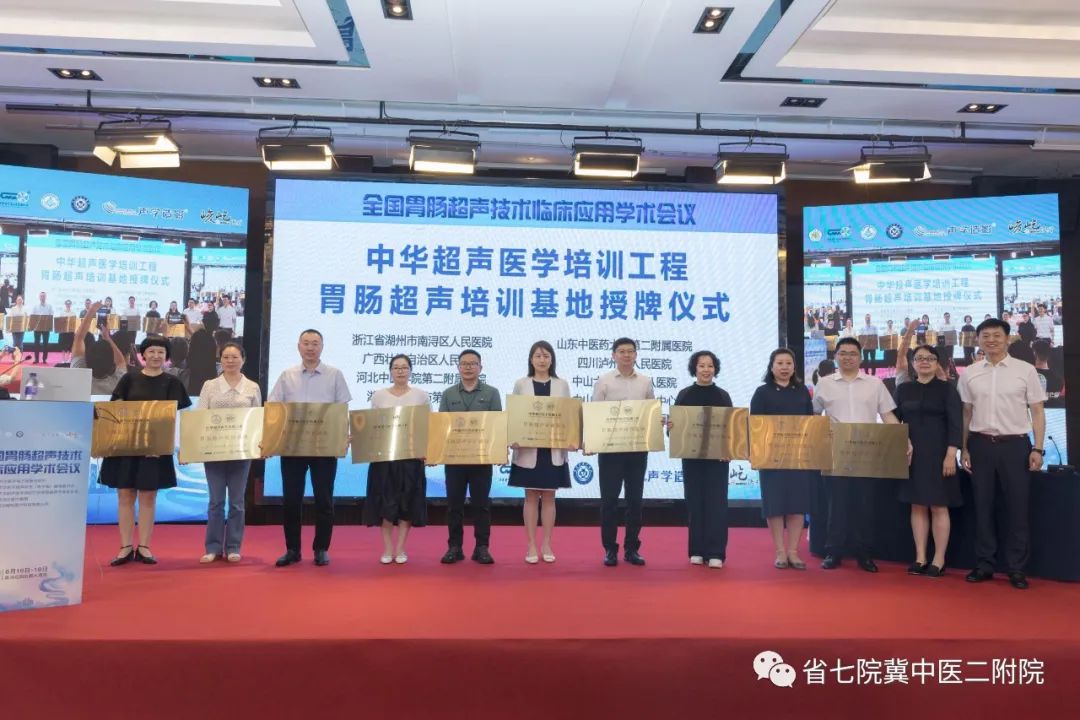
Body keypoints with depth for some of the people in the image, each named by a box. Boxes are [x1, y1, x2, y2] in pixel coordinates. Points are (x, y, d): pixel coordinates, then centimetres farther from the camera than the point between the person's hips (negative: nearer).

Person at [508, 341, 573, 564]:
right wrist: (513, 439, -14)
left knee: (549, 497, 6)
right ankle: (531, 546, 12)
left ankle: (546, 545, 16)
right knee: (531, 497, 5)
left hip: (554, 450, 1)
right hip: (528, 449, -1)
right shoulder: (521, 384, 4)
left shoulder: (562, 385, 7)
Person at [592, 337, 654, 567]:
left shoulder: (645, 381, 8)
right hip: (610, 447, -2)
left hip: (638, 448, 2)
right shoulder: (604, 381, 0)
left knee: (635, 499, 7)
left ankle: (631, 548, 18)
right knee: (609, 499, 2)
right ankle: (610, 549, 13)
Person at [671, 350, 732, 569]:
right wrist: (670, 426, -18)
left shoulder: (723, 396, 4)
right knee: (694, 501, 5)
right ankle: (697, 551, 14)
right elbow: (675, 423, 5)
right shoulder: (684, 395, 4)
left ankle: (715, 552, 3)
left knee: (716, 502, -2)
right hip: (692, 456, 1)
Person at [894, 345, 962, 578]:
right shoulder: (904, 389, 9)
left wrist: (951, 454, -14)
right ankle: (920, 558, 12)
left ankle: (939, 560, 8)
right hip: (911, 454, 3)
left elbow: (954, 423, -6)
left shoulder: (946, 388, -1)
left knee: (938, 506, 0)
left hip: (937, 453, -3)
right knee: (917, 506, 6)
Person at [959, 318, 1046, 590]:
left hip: (1015, 444, -2)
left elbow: (1037, 412, 1)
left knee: (1017, 507, 4)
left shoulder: (1026, 370, 0)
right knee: (983, 506, 8)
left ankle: (1016, 568, 15)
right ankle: (984, 564, 18)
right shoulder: (969, 374, 5)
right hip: (981, 445, 2)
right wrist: (964, 449, 6)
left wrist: (1037, 449, -5)